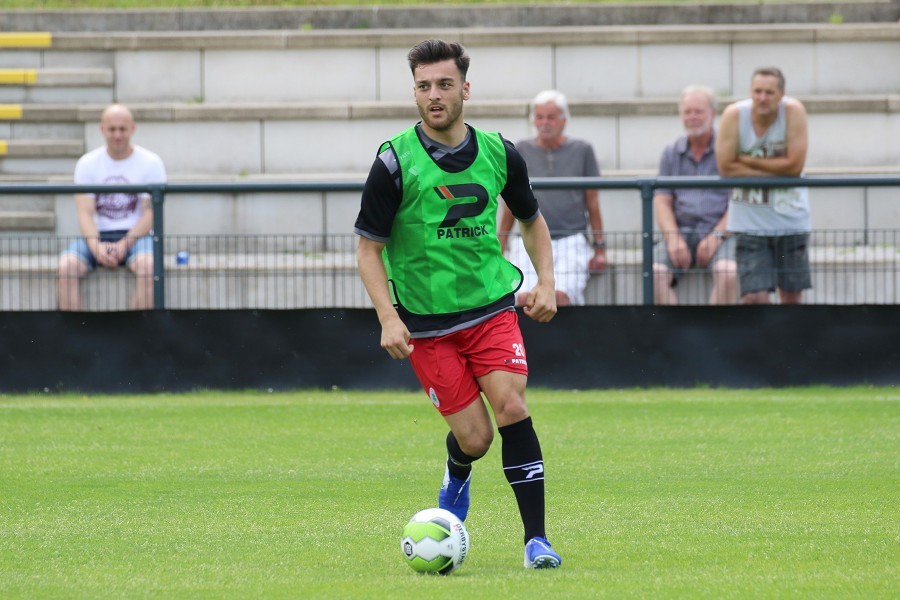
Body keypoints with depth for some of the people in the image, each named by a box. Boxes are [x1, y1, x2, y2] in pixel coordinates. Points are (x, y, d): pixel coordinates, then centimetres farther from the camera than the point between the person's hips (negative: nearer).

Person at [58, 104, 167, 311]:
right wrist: (96, 246, -22)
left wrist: (125, 245, -19)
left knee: (148, 266, -36)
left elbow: (151, 212, -4)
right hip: (98, 236, 2)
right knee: (66, 266, -29)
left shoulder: (150, 163, 1)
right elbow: (85, 213, -2)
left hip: (136, 235, -2)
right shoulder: (87, 164, 5)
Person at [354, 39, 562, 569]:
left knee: (511, 406, -18)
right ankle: (457, 479, 34)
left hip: (492, 306, 2)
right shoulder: (395, 162, -8)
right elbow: (369, 248, -3)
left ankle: (537, 539, -13)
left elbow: (532, 219, 19)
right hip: (426, 324, -2)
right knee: (475, 437, -5)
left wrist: (546, 282, 4)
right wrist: (388, 318, -15)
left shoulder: (499, 154, 2)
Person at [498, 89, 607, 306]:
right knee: (525, 297, -26)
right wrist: (500, 247, 11)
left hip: (571, 241, -1)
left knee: (560, 296, -27)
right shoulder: (522, 150, 11)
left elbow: (593, 203, 12)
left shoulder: (582, 150, 9)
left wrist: (600, 247, 8)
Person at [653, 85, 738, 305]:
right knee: (655, 273, -27)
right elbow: (662, 201, 11)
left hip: (719, 231, -3)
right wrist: (673, 238, -7)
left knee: (727, 272, -34)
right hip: (681, 231, 3)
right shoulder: (671, 153, 15)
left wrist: (716, 236, -13)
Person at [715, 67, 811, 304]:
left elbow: (794, 164, -17)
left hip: (790, 217, 1)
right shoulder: (734, 115, -11)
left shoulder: (793, 111, -11)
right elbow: (726, 167, -13)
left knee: (792, 297, 9)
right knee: (754, 296, -11)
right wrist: (775, 169, -15)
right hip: (749, 220, -1)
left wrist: (747, 160, -15)